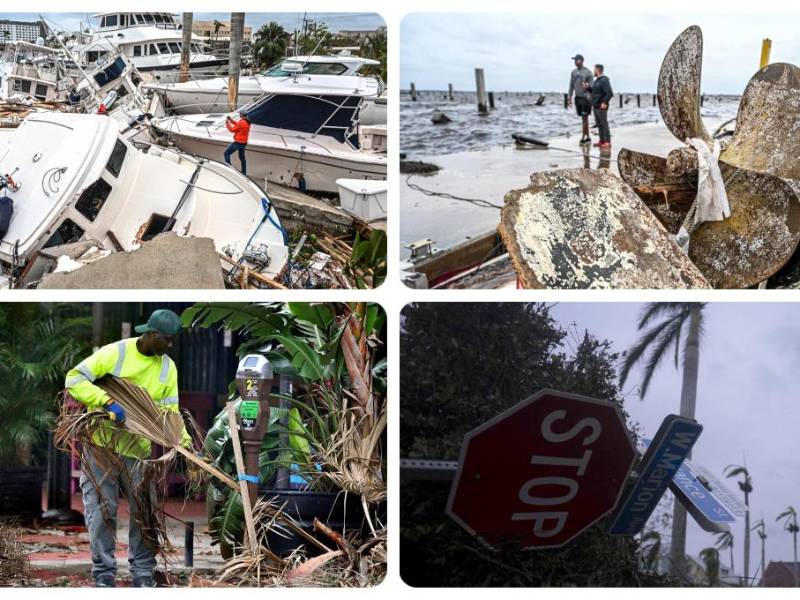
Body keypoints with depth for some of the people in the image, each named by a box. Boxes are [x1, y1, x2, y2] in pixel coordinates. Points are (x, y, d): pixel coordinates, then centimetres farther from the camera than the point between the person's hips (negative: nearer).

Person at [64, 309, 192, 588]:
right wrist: (107, 402, -28)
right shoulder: (116, 352, -15)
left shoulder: (168, 368, 1)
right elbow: (74, 379, -18)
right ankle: (104, 573, 8)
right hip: (102, 442, -4)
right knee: (102, 510, -1)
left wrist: (184, 440, -13)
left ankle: (143, 573, 17)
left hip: (139, 448, 4)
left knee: (145, 511, 6)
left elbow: (171, 411, 2)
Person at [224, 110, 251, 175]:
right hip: (244, 142, 9)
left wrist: (227, 123, -4)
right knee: (242, 157, 20)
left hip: (238, 142, -9)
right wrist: (231, 120, 11)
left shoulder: (241, 123, -24)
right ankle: (244, 172, 26)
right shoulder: (247, 122, 4)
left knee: (227, 153, -2)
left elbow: (232, 130, -15)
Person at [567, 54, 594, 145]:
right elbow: (571, 85, 15)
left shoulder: (587, 72, -5)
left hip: (585, 97, -6)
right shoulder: (574, 72, 12)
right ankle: (587, 137, 12)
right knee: (583, 118, 8)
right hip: (578, 97, 6)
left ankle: (583, 137, -6)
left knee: (584, 118, -8)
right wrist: (569, 97, 12)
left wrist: (587, 85, -21)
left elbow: (591, 85, -2)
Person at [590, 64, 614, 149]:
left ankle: (607, 142, -7)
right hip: (596, 106, 9)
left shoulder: (604, 80, -14)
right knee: (599, 124, 11)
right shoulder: (597, 80, 15)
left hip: (601, 107, -9)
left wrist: (604, 102, -25)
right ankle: (602, 141, 16)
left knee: (604, 124, -8)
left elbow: (609, 93, -20)